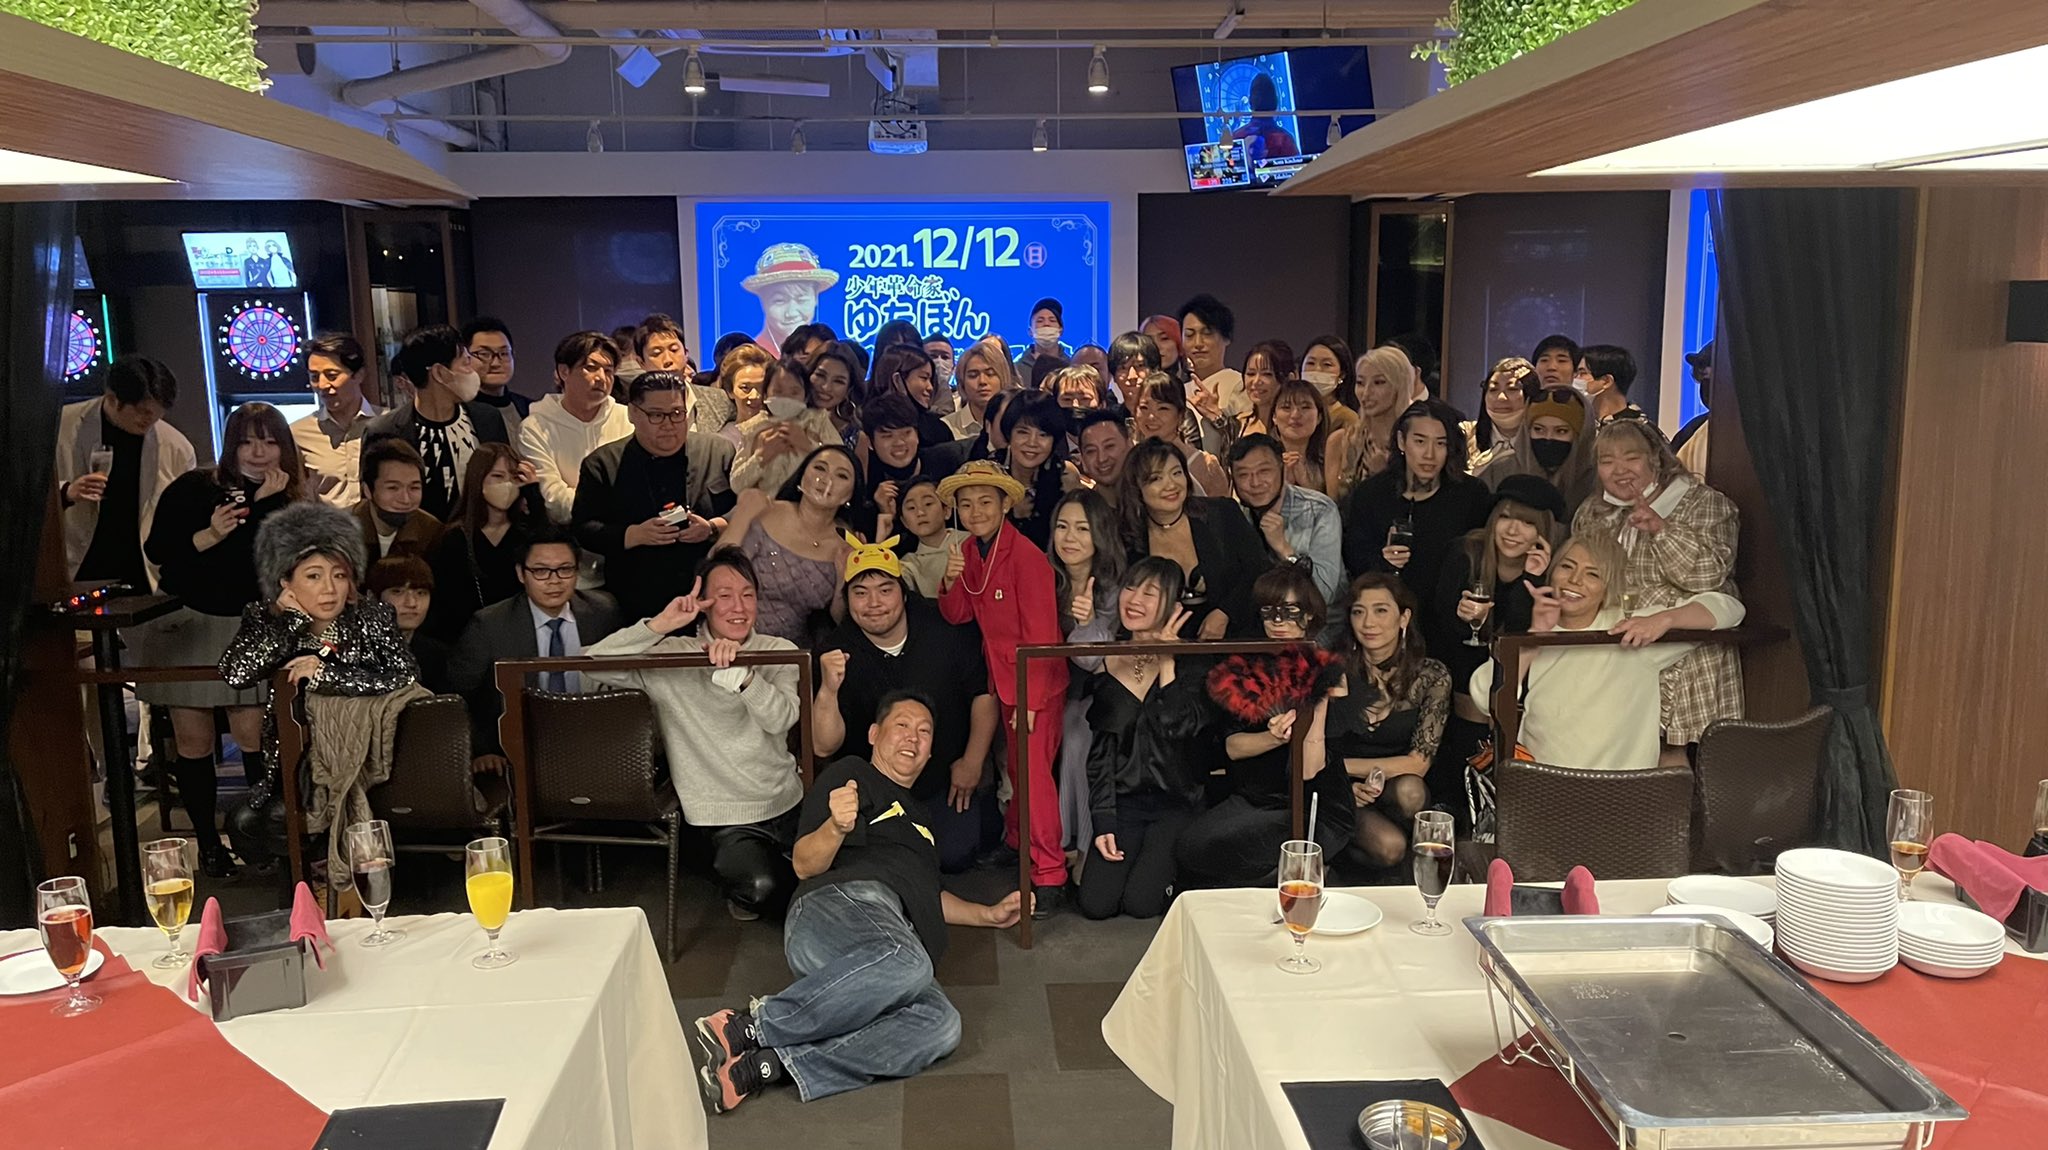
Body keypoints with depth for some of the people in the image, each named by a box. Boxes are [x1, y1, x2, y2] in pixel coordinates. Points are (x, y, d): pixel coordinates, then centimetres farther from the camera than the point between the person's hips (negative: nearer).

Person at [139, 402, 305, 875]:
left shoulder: (288, 501, 1)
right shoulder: (193, 488, -2)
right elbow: (155, 549, -4)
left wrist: (267, 504, -17)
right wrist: (208, 536, -18)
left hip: (247, 628, 0)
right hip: (185, 623, 0)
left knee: (252, 733, -9)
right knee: (193, 738, 3)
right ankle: (207, 840, 17)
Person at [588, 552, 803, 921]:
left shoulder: (780, 652, 4)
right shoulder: (669, 655, -1)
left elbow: (782, 719, -14)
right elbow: (595, 666, -15)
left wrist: (742, 673, -30)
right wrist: (660, 624, -20)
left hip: (789, 805, 3)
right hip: (728, 818, -3)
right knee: (759, 887, -28)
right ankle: (734, 878, 8)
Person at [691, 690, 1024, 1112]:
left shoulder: (918, 817, 40)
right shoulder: (852, 774, 16)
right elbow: (805, 865, 5)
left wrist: (989, 914, 34)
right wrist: (836, 827, -16)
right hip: (840, 902, -6)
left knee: (941, 1024, -31)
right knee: (907, 964, -42)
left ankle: (768, 1064, -35)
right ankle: (754, 1024, -32)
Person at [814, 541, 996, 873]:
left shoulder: (944, 626, -14)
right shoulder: (837, 654, -16)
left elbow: (985, 692, -2)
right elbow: (825, 747, -24)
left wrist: (973, 762, -5)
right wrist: (828, 692, -43)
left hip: (948, 780, 0)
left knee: (953, 857, -13)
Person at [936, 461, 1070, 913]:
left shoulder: (1026, 556, -19)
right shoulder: (971, 551, 5)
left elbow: (1041, 634, -19)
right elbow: (957, 616, 7)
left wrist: (1030, 700, -19)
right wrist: (951, 581, -14)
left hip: (1038, 681, -7)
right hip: (1001, 676, 8)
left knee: (1032, 769, -13)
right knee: (1016, 766, 17)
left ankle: (1049, 877, -8)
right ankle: (1017, 841, 34)